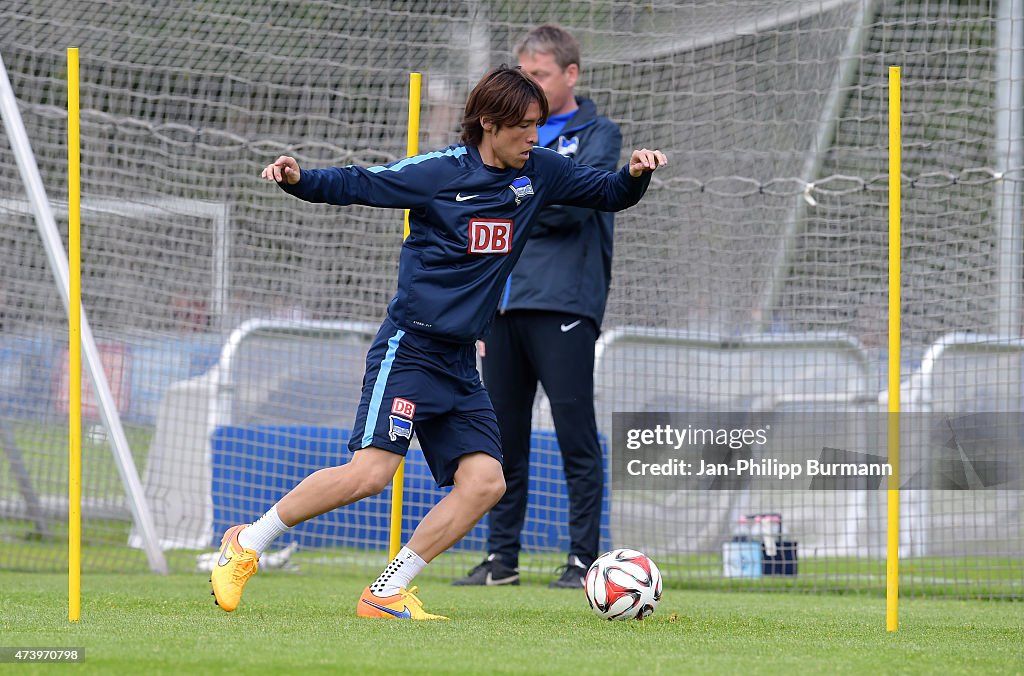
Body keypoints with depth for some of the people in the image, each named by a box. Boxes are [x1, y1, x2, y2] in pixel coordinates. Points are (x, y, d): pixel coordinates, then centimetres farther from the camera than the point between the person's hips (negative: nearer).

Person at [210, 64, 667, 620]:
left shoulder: (539, 173, 8)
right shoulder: (440, 172, -8)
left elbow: (611, 194, 17)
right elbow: (357, 185, -4)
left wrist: (636, 174, -5)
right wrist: (299, 179, -21)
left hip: (460, 365, 7)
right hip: (409, 347, -7)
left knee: (484, 481, -8)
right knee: (371, 471, -19)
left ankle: (387, 594, 0)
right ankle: (248, 543, -3)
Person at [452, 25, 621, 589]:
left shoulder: (598, 136, 4)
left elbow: (573, 204, -12)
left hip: (562, 304, -6)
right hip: (504, 306, 6)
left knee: (576, 437, -6)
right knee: (503, 439, 6)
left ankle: (583, 559, -4)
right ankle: (502, 557, 11)